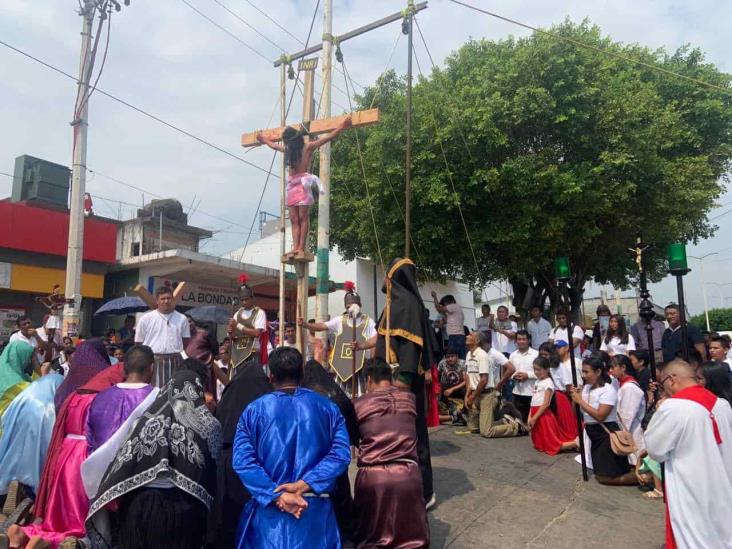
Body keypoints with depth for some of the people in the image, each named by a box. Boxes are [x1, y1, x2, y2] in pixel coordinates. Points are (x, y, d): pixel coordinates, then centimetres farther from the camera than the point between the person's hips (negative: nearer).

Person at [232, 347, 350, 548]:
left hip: (268, 509, 0)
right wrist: (304, 484, -14)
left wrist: (277, 496, -14)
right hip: (315, 511, 0)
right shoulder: (327, 407, 3)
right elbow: (340, 454, -9)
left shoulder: (254, 410, 1)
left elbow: (242, 460, -10)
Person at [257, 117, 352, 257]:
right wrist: (264, 139, 54)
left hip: (303, 183, -7)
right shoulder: (287, 149, 22)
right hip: (291, 185, 7)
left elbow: (328, 137, -4)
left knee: (303, 217, -8)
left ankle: (301, 248, -11)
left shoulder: (308, 147, 2)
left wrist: (342, 127, -13)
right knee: (294, 219, -2)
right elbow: (274, 145, 41)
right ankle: (295, 248, -7)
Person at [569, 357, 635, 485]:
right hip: (593, 434, 8)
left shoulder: (608, 390, -17)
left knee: (605, 478, -4)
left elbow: (600, 416, -26)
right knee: (600, 474, 16)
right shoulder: (586, 388, 4)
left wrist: (580, 401, -21)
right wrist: (574, 397, -9)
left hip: (607, 434, -8)